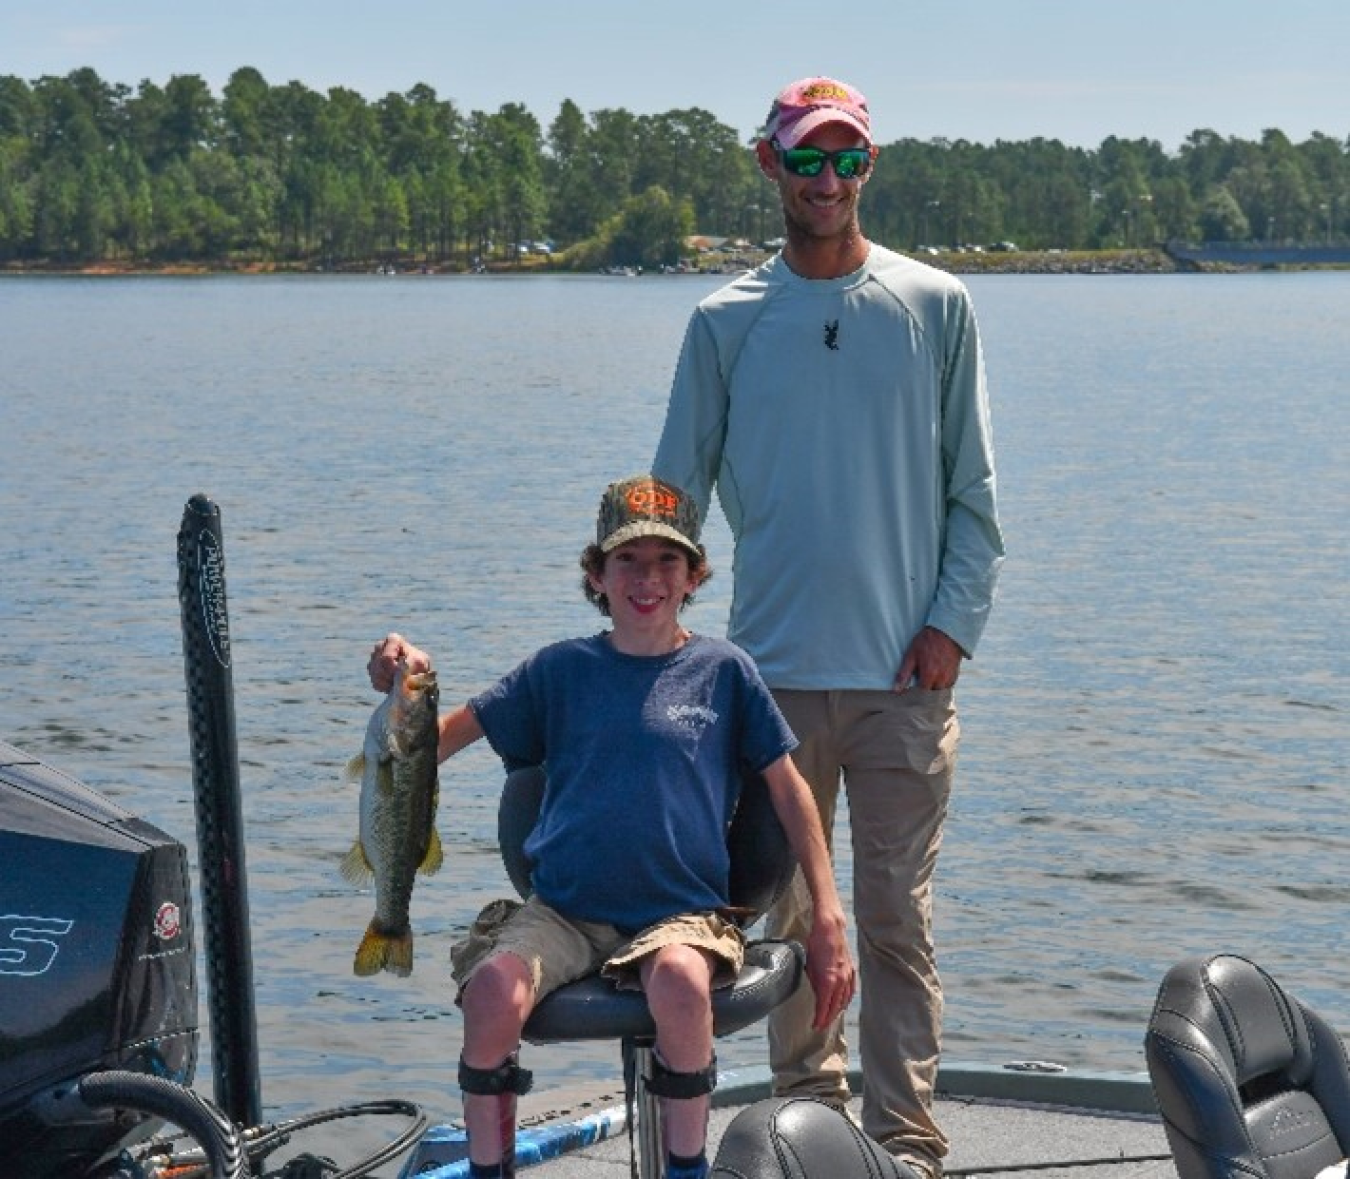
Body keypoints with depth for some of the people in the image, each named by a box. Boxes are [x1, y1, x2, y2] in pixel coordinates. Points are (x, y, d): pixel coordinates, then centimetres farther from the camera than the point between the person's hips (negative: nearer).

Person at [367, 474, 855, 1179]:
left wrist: (828, 919, 4)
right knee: (494, 986, -31)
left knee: (680, 978, -37)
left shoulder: (722, 670, 8)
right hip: (562, 910, 1)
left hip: (679, 913, -1)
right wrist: (404, 689, -13)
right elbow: (437, 744, 9)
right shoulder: (561, 669, 11)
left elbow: (788, 788, 10)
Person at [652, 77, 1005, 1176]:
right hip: (773, 670, 1)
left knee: (898, 919, -1)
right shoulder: (726, 322, 5)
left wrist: (954, 620, -4)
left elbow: (972, 488, 6)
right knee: (790, 913, 8)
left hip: (904, 672, -1)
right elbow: (677, 492, 10)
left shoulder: (936, 307, 4)